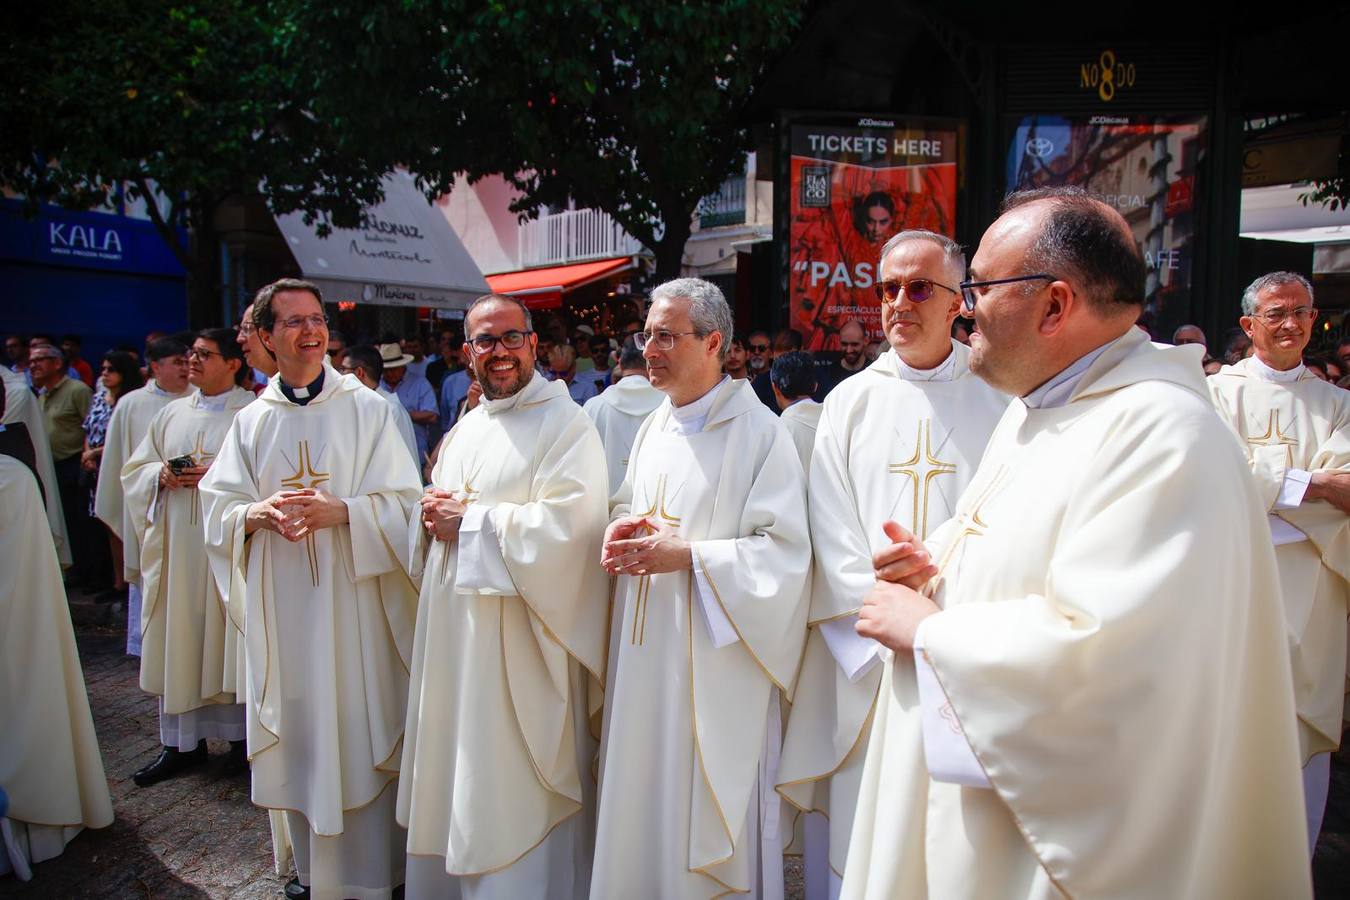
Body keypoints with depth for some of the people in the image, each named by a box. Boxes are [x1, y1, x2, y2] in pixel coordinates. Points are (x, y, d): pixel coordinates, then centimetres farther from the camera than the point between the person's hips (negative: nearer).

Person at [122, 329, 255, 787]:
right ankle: (182, 742, 18)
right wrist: (161, 475, -3)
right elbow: (134, 470, 18)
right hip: (177, 544, 5)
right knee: (177, 637, 7)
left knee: (230, 637, 0)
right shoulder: (171, 414, 15)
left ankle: (241, 736, 14)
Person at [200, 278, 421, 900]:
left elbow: (402, 502, -4)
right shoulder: (251, 421, 9)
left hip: (351, 600, -3)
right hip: (279, 605, 3)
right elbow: (218, 507, 7)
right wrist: (259, 513, -14)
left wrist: (341, 511, -21)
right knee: (295, 736, 10)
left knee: (357, 736, 2)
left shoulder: (367, 409, 0)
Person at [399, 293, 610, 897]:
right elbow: (436, 506, 22)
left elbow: (565, 524, -22)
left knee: (513, 788, 1)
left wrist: (471, 520, -14)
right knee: (457, 773, 18)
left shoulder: (564, 425, -11)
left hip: (518, 639, -8)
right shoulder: (464, 430, 15)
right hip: (454, 626, 8)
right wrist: (433, 515, -2)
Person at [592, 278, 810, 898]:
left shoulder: (759, 432, -12)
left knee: (706, 812, 6)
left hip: (713, 658, -7)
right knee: (643, 792, 17)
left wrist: (687, 556, -22)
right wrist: (620, 528, -1)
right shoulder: (653, 428, 10)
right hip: (644, 645, 7)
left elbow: (783, 550, -16)